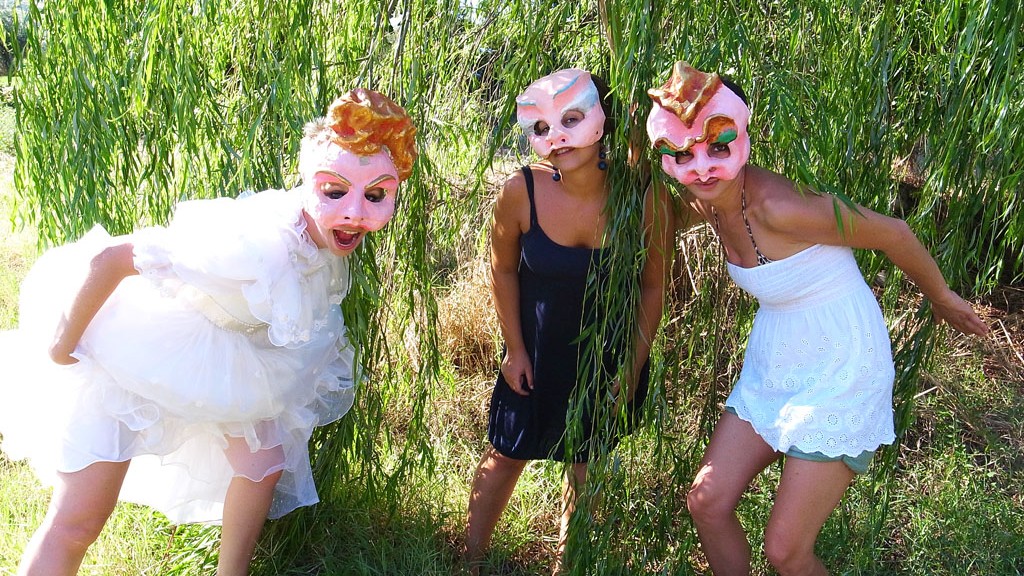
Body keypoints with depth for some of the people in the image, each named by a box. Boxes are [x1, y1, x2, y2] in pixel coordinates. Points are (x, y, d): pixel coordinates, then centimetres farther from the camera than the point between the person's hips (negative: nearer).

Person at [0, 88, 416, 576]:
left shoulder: (329, 234, -15)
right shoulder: (259, 244, -40)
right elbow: (107, 259, -32)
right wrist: (61, 346, -19)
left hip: (212, 356, 7)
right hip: (132, 346, -7)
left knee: (264, 464, 9)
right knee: (78, 521, -5)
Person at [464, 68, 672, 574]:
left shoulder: (646, 198, -22)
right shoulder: (520, 193, -23)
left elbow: (652, 289, -7)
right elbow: (503, 271, -5)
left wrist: (634, 368, -2)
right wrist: (515, 350, -1)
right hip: (537, 352, 0)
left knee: (586, 467, 17)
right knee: (505, 457, 13)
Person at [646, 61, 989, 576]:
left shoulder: (777, 206, -29)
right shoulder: (705, 202, -5)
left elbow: (891, 233, -15)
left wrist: (940, 297, 0)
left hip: (837, 376, -7)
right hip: (771, 370, 7)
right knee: (706, 502, 8)